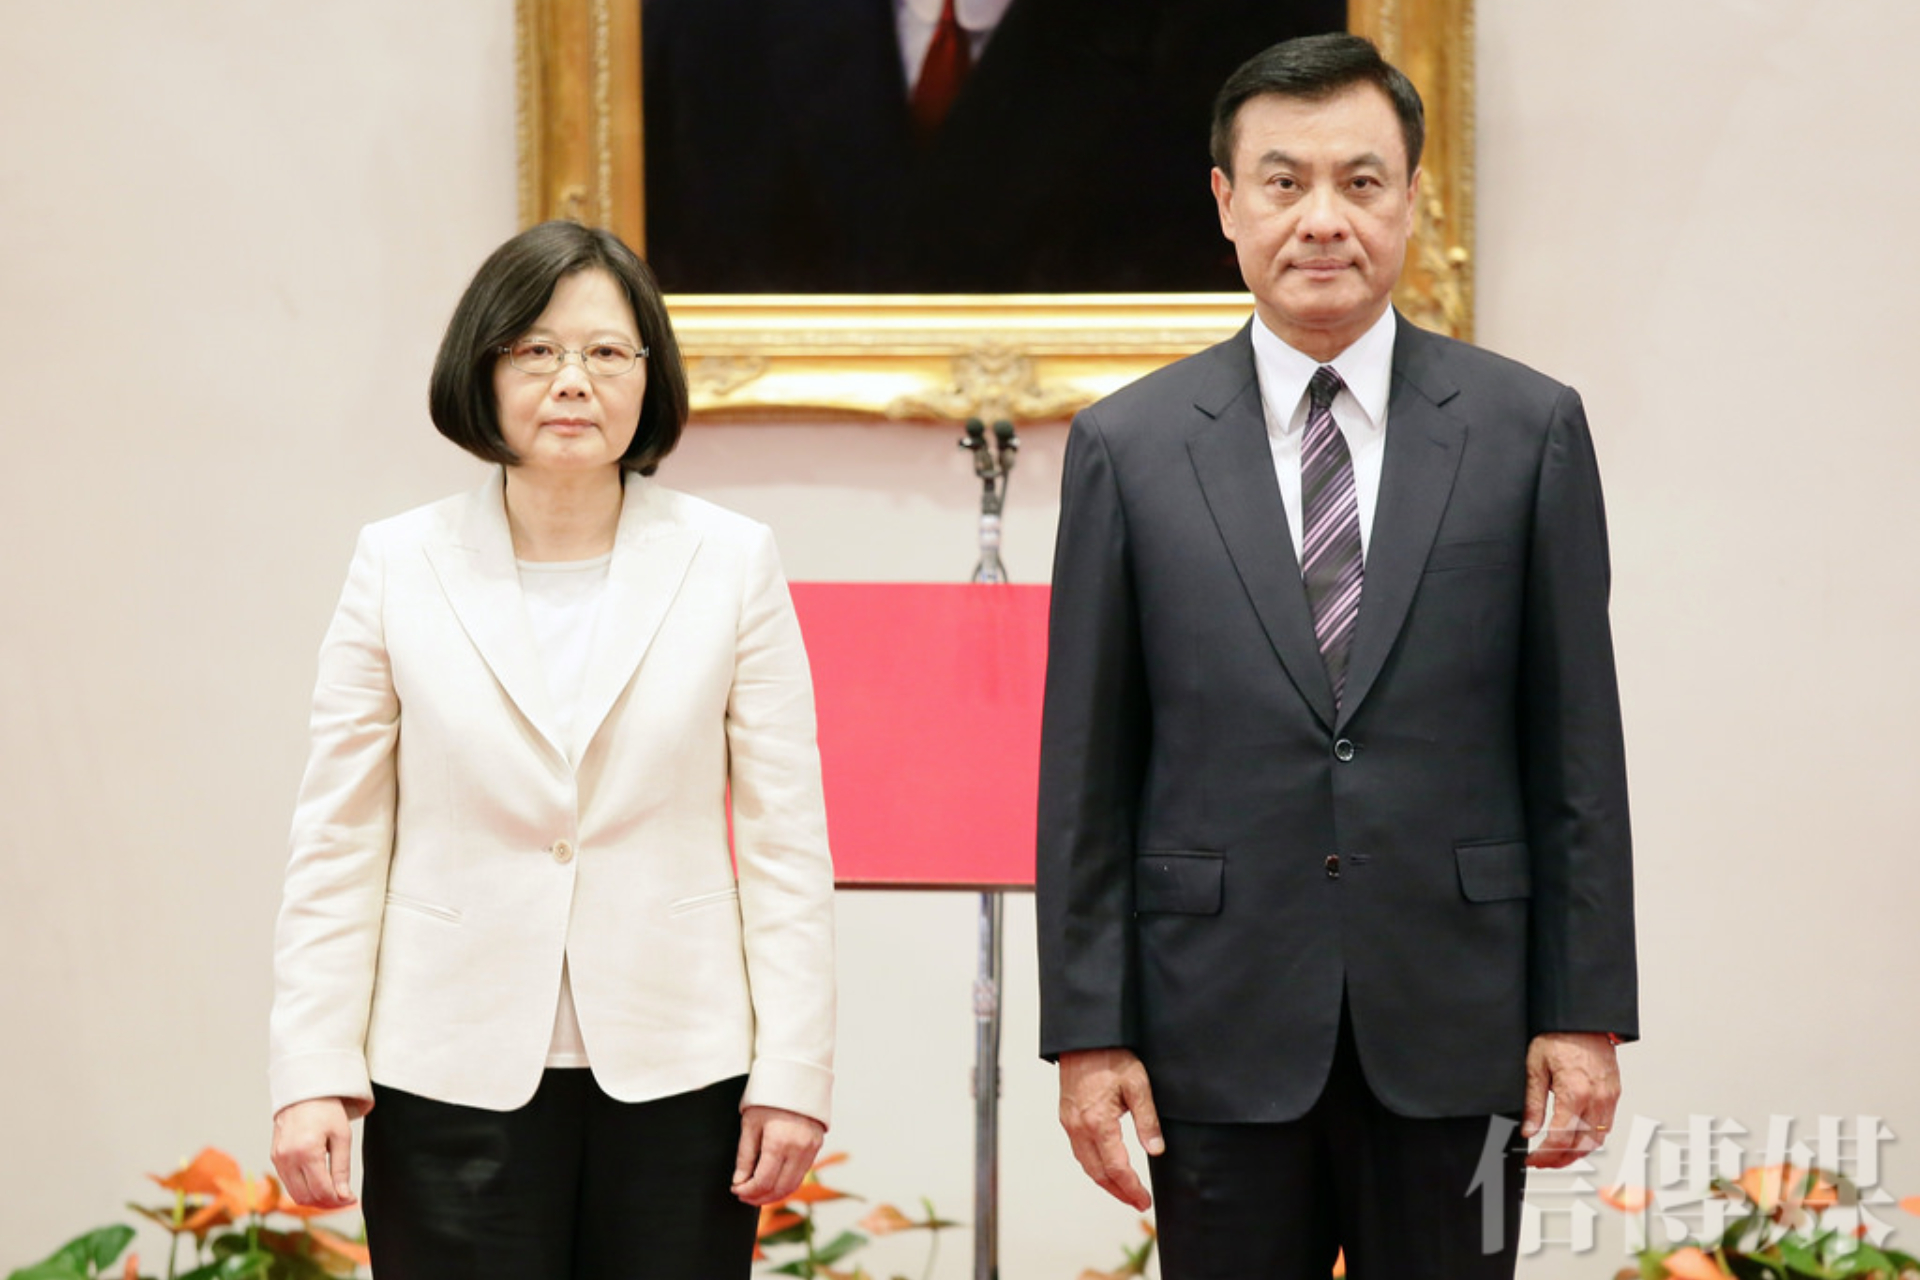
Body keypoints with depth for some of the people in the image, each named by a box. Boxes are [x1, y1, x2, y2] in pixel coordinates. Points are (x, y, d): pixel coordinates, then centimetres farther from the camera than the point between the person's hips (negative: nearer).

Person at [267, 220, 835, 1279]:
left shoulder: (732, 565, 4)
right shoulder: (399, 568, 5)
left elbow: (785, 841, 3)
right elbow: (337, 844, 4)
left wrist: (792, 1071, -3)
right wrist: (313, 1074, -3)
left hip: (676, 1074, 0)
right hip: (457, 1077, 0)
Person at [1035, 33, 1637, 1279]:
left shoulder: (1528, 428, 2)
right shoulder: (1130, 448, 2)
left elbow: (1576, 744, 3)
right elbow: (1087, 772, 2)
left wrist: (1585, 1010, -1)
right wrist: (1087, 1032, -2)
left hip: (1451, 1028, 0)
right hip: (1222, 1030, 0)